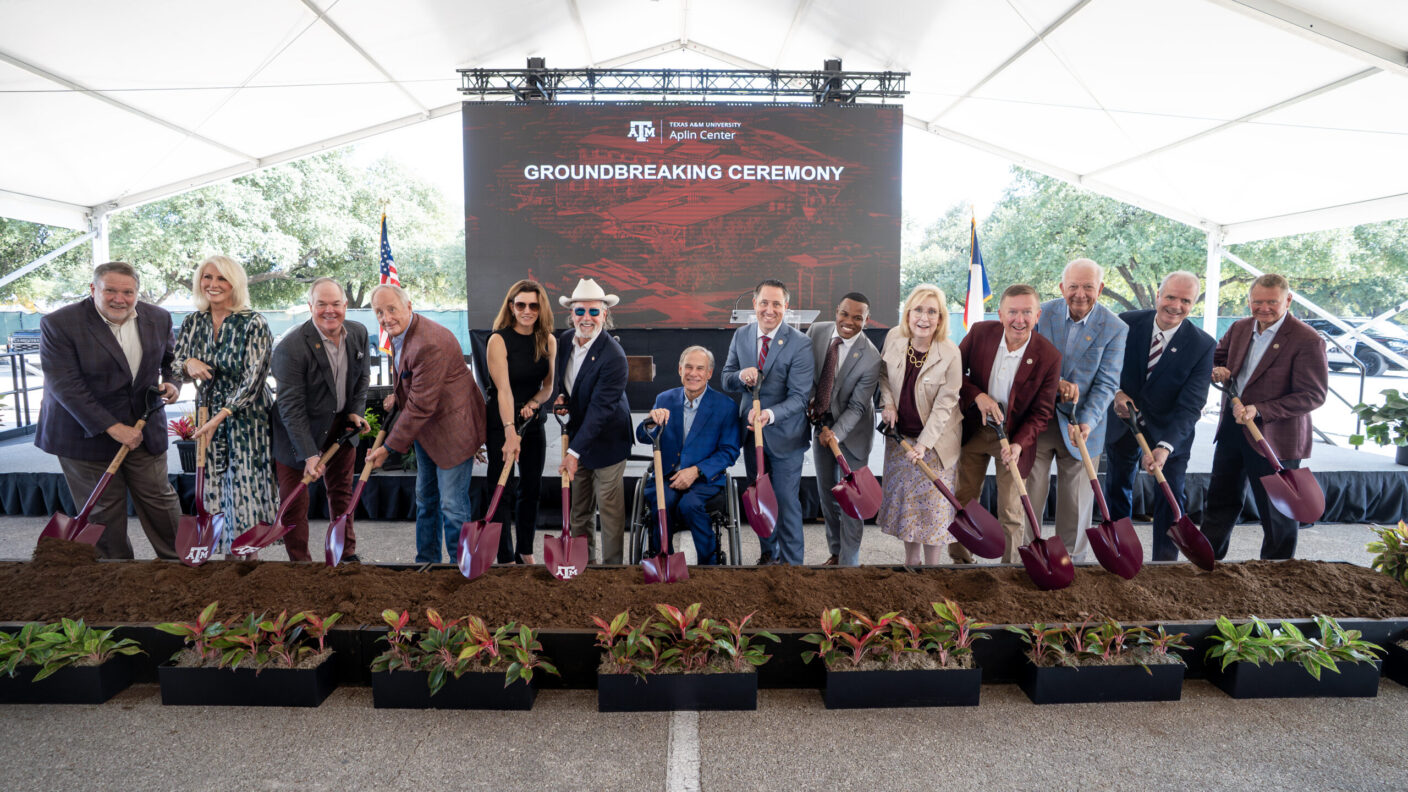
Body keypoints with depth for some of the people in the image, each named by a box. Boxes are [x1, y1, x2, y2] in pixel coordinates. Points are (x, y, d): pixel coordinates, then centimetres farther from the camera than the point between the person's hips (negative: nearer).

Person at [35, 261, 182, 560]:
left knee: (160, 499, 9)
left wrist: (172, 383, -7)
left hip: (143, 429, 3)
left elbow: (170, 359, 17)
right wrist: (112, 428, -22)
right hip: (86, 432, -3)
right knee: (102, 511, 9)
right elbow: (65, 385, -18)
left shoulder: (158, 318, 1)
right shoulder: (59, 323, -13)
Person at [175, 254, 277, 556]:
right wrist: (188, 364, -12)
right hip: (209, 414, 5)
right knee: (212, 490, 6)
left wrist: (220, 416, -21)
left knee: (246, 489, -3)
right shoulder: (193, 322, 5)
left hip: (247, 416, -5)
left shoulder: (253, 324, -12)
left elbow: (253, 378, -16)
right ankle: (217, 549, 18)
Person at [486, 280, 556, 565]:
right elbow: (503, 389, -23)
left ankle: (525, 552, 27)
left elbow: (548, 385, 5)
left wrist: (533, 403, -16)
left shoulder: (548, 341, 0)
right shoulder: (499, 340, -14)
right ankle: (506, 557, 11)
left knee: (532, 488, 12)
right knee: (501, 490, -1)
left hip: (534, 422, 5)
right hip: (501, 424, -5)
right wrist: (510, 433, -32)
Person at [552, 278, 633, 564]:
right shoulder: (565, 340, 0)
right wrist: (561, 395, -3)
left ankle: (613, 564, 15)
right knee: (578, 507, 14)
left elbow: (600, 409, -25)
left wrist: (575, 452, -27)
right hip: (577, 434, 7)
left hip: (606, 441, -7)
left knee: (609, 506, 0)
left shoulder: (613, 356, -23)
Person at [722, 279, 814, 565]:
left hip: (785, 435, -5)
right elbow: (726, 380, 3)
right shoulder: (741, 335, 0)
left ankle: (791, 561, 21)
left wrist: (770, 414, -37)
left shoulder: (799, 344, -16)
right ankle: (768, 553, 39)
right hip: (751, 431, 5)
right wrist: (741, 376, -20)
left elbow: (799, 397, -19)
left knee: (786, 501, 3)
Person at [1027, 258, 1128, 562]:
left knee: (1076, 505, 10)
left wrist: (1087, 421, -23)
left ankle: (1071, 564, 24)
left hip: (1082, 427, -1)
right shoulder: (1042, 313, -3)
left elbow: (1106, 383, -8)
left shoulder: (1115, 329, -5)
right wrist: (1055, 384, -21)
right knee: (1028, 498, 7)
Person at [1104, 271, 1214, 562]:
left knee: (1171, 498, 3)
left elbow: (1190, 405, -24)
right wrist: (1116, 392, -23)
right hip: (1123, 422, 2)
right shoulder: (1127, 322, -15)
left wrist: (1165, 447, -36)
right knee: (1117, 488, 18)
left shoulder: (1203, 345, -19)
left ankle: (1165, 560, 22)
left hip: (1170, 431, -2)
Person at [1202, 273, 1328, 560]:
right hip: (1231, 428, 6)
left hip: (1274, 437, -6)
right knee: (1220, 500, 17)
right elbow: (1217, 358, 19)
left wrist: (1260, 411, -27)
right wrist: (1216, 370, -5)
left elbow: (1313, 395, -18)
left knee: (1277, 514, 8)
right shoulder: (1239, 328, 5)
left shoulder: (1307, 340, -15)